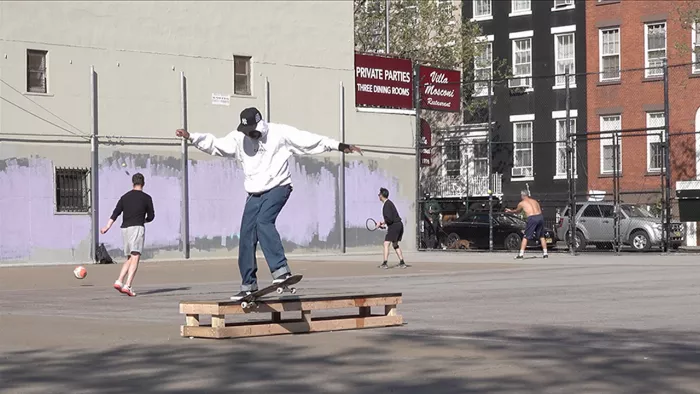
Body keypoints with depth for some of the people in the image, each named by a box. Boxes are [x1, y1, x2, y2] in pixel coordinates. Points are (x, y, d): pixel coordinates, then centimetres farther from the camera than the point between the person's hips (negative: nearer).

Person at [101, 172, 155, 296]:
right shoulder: (146, 198, 3)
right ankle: (128, 286, -21)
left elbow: (116, 213, 3)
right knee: (135, 258, -10)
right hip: (137, 228, -5)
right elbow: (151, 216, 8)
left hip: (124, 228, 5)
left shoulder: (125, 197, 14)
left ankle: (119, 281, 3)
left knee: (129, 259, 16)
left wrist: (108, 226, -5)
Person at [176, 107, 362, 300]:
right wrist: (191, 137, -9)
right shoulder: (238, 138, 2)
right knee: (246, 238, 1)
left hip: (278, 188, -5)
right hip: (254, 194, 5)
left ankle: (281, 270, -33)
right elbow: (214, 144, 4)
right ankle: (248, 285, 12)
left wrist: (339, 146, -14)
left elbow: (309, 140, -10)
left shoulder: (279, 132, -9)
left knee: (263, 221, -31)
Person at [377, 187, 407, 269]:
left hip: (394, 226, -10)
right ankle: (402, 263, 17)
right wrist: (384, 223, 14)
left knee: (386, 244, -10)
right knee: (395, 245, 18)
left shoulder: (387, 205, -16)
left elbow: (389, 219, -22)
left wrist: (383, 222, -5)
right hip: (399, 225, 10)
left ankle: (384, 264, -17)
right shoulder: (389, 203, 15)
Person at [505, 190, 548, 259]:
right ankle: (545, 253, 16)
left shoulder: (521, 203, 14)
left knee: (525, 237, 5)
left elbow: (517, 211, 32)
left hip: (532, 218, -4)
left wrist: (510, 211, 52)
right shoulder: (534, 201, 23)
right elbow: (540, 210, 17)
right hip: (540, 216, 4)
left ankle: (521, 254, 0)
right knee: (542, 236, 18)